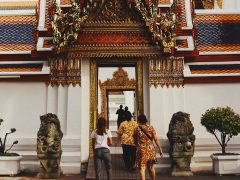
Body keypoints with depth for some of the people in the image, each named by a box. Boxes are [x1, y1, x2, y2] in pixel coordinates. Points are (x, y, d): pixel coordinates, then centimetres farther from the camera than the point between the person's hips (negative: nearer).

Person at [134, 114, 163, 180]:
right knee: (151, 167, 20)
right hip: (151, 150, 3)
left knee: (142, 168, -2)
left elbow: (135, 141, 7)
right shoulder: (151, 128, 1)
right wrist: (160, 149, 2)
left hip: (141, 150, -3)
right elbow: (156, 139, -3)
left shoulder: (136, 129, -1)